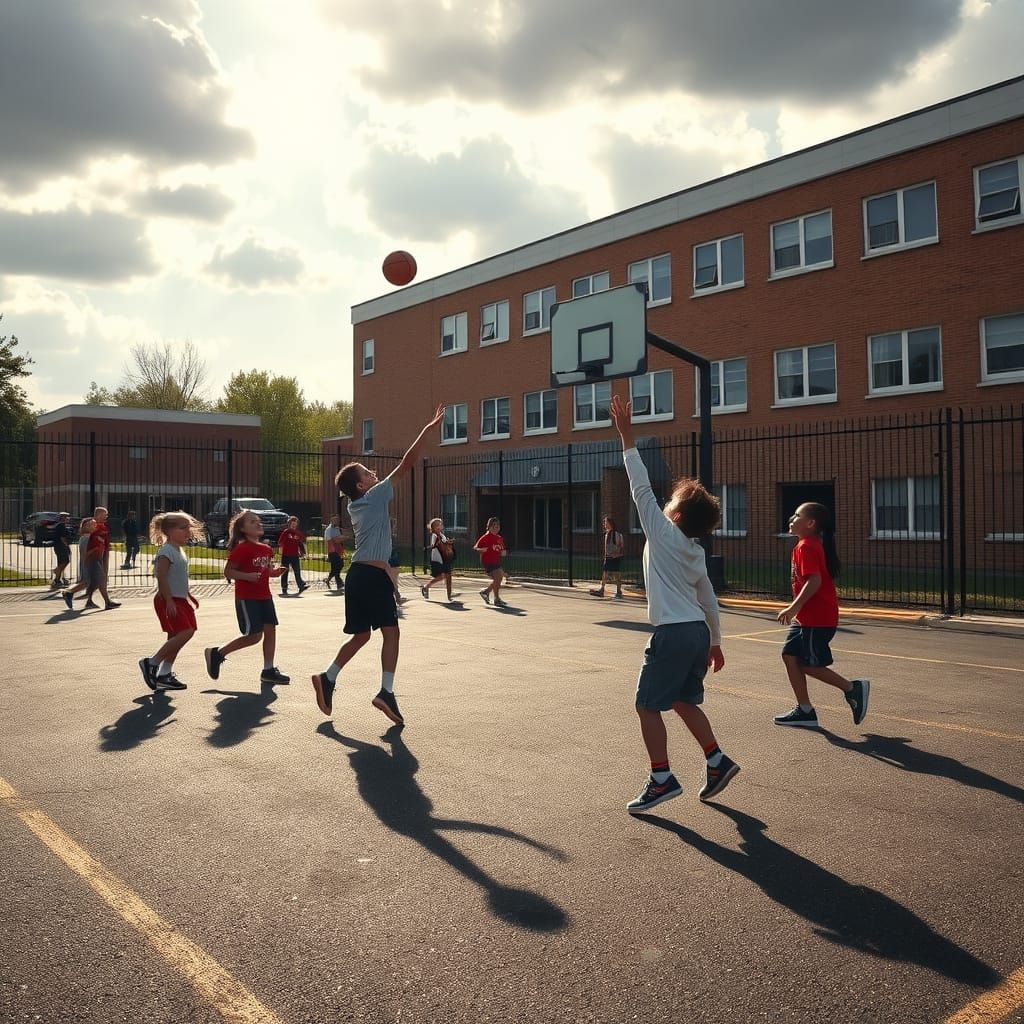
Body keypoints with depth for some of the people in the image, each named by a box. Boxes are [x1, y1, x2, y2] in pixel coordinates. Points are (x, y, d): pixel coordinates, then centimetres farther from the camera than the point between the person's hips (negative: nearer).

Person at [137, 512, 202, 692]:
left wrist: (188, 595, 25)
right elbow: (161, 577, -21)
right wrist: (169, 601, -24)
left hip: (179, 599, 10)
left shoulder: (179, 550, 16)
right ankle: (151, 663, -6)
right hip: (168, 601, -10)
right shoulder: (166, 551, -14)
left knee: (176, 637, 10)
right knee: (186, 632, -16)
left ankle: (164, 674, 17)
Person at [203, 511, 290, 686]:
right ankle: (216, 654, 10)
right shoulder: (242, 549, -12)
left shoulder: (266, 549, 10)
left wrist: (275, 571, 1)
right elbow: (228, 572, -12)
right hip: (246, 598, -8)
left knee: (270, 630, 4)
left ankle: (268, 671, 12)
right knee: (254, 635, -7)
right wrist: (248, 576, -26)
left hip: (265, 596, 8)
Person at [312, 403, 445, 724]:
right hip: (374, 575, -8)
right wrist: (428, 429, -4)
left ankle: (328, 679, 14)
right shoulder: (375, 496, -4)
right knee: (391, 632, -7)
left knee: (361, 635, 17)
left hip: (357, 574, 9)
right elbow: (406, 464, -6)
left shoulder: (355, 505, 16)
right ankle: (386, 692, -15)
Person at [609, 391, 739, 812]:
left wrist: (626, 436, -8)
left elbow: (641, 487, -10)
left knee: (648, 706, 1)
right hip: (698, 632, 9)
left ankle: (661, 779, 3)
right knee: (684, 701, 22)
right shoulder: (696, 551, 13)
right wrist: (715, 642, 26)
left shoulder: (663, 533, -8)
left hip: (673, 633, -9)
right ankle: (718, 762, 24)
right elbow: (709, 601, 17)